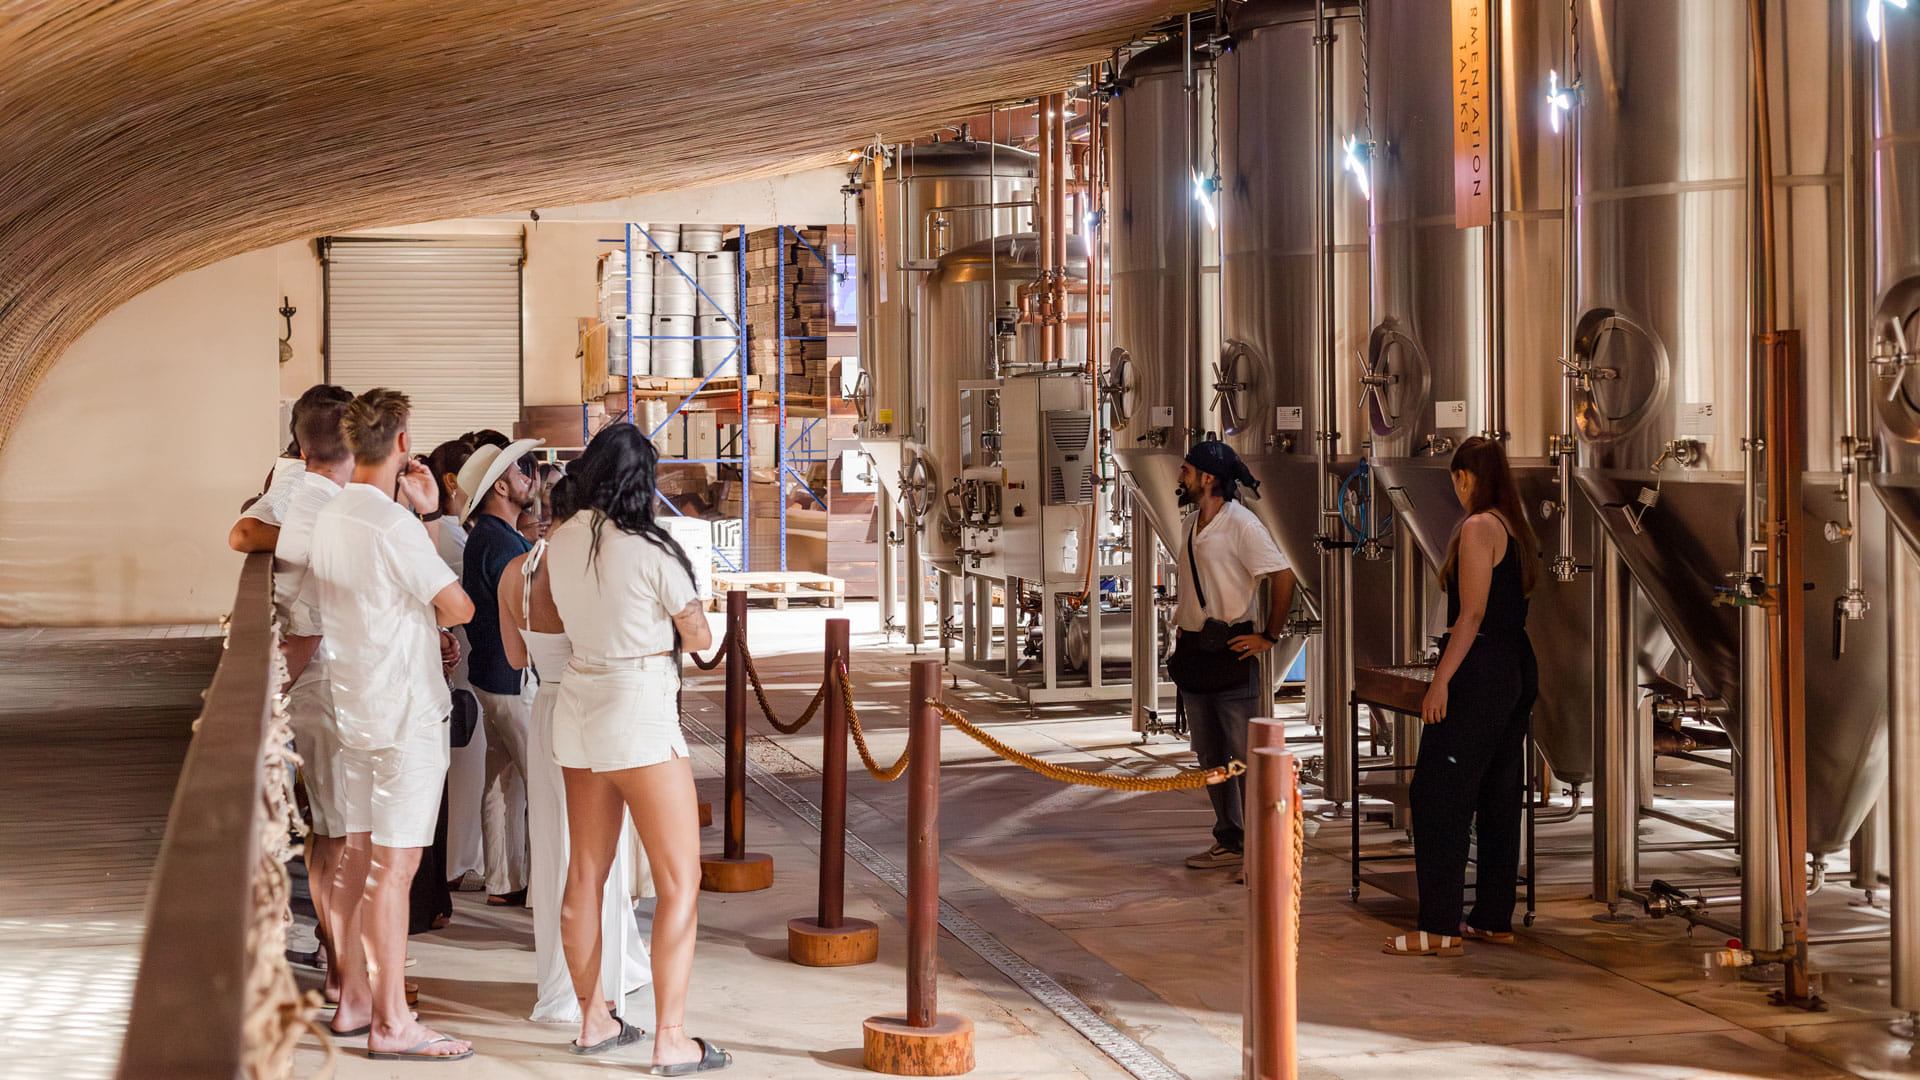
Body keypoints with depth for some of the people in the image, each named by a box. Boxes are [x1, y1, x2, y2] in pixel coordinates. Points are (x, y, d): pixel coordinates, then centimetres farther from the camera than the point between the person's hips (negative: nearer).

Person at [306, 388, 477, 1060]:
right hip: (405, 712, -9)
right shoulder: (394, 524, -17)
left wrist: (418, 511, 18)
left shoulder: (327, 520, 10)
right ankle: (391, 1023, -3)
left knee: (356, 857, 13)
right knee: (394, 867, -6)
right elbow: (459, 607, -12)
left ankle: (353, 1000, 21)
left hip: (350, 708, 9)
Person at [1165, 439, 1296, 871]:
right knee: (1210, 757, 12)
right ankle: (1229, 841, 21)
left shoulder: (1241, 524, -14)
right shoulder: (1191, 525, 12)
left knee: (1245, 756, -6)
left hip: (1230, 655, -9)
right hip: (1193, 652, 9)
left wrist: (1269, 637, -14)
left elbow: (1283, 577, -17)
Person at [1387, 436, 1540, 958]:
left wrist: (1442, 680, -20)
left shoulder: (1478, 528, -13)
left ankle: (1440, 929, -8)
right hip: (1519, 670, 10)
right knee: (1500, 798, 13)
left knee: (1438, 797, -6)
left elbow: (1472, 615, -18)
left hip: (1479, 673, -10)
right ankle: (1494, 919, 18)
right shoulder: (1518, 530, 14)